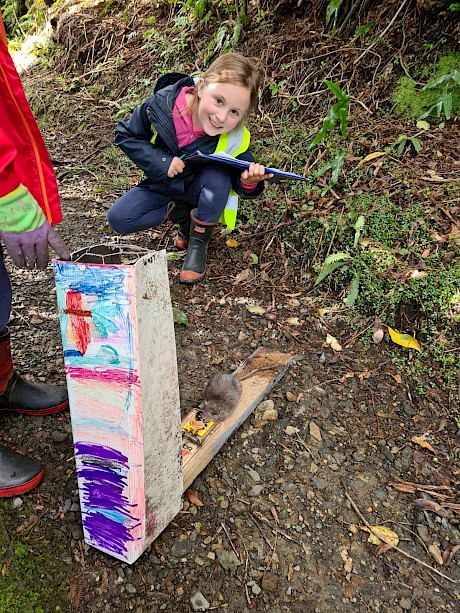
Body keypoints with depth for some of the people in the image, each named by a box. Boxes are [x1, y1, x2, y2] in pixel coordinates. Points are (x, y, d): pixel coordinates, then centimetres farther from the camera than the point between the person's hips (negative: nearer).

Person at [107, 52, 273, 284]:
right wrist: (160, 162, -28)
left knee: (218, 177, -35)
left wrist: (249, 182, -41)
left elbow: (240, 184, -15)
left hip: (201, 191, -1)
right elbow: (126, 135, -13)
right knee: (118, 219, -13)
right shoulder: (162, 105, -27)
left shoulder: (235, 139, -26)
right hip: (163, 186, 2)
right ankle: (182, 214, 2)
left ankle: (199, 242, -14)